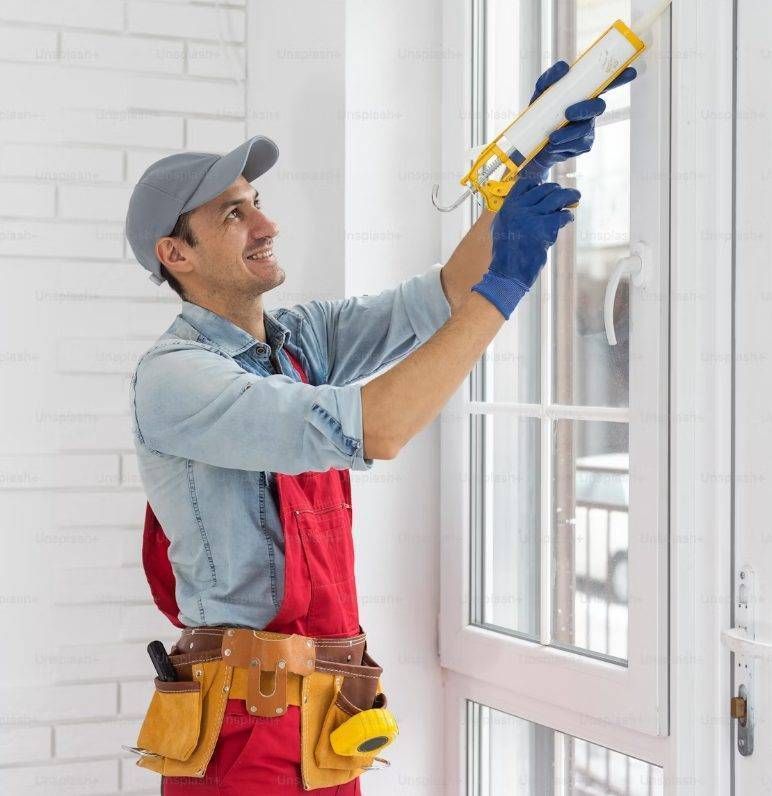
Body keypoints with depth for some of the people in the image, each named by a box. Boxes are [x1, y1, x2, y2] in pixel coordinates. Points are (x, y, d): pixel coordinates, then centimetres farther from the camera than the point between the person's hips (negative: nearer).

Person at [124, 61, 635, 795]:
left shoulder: (302, 338, 9)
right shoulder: (171, 375, -16)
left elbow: (435, 302, 1)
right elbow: (370, 432, -27)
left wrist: (529, 166, -11)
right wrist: (503, 284, -25)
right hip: (245, 725, -7)